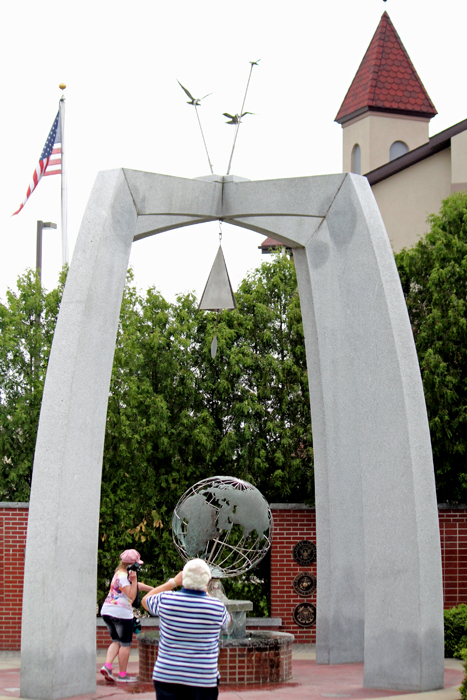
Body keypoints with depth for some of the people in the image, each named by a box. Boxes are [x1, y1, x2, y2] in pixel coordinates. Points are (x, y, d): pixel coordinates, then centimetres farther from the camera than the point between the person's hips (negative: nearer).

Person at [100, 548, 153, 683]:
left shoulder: (120, 573, 16)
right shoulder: (123, 576, -14)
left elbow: (138, 585, 26)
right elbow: (131, 596, -20)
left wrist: (152, 589, 31)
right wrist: (134, 579, -22)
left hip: (107, 611, 9)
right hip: (121, 612, -9)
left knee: (116, 641, 18)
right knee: (125, 644, 2)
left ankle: (107, 666, -1)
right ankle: (122, 675, 7)